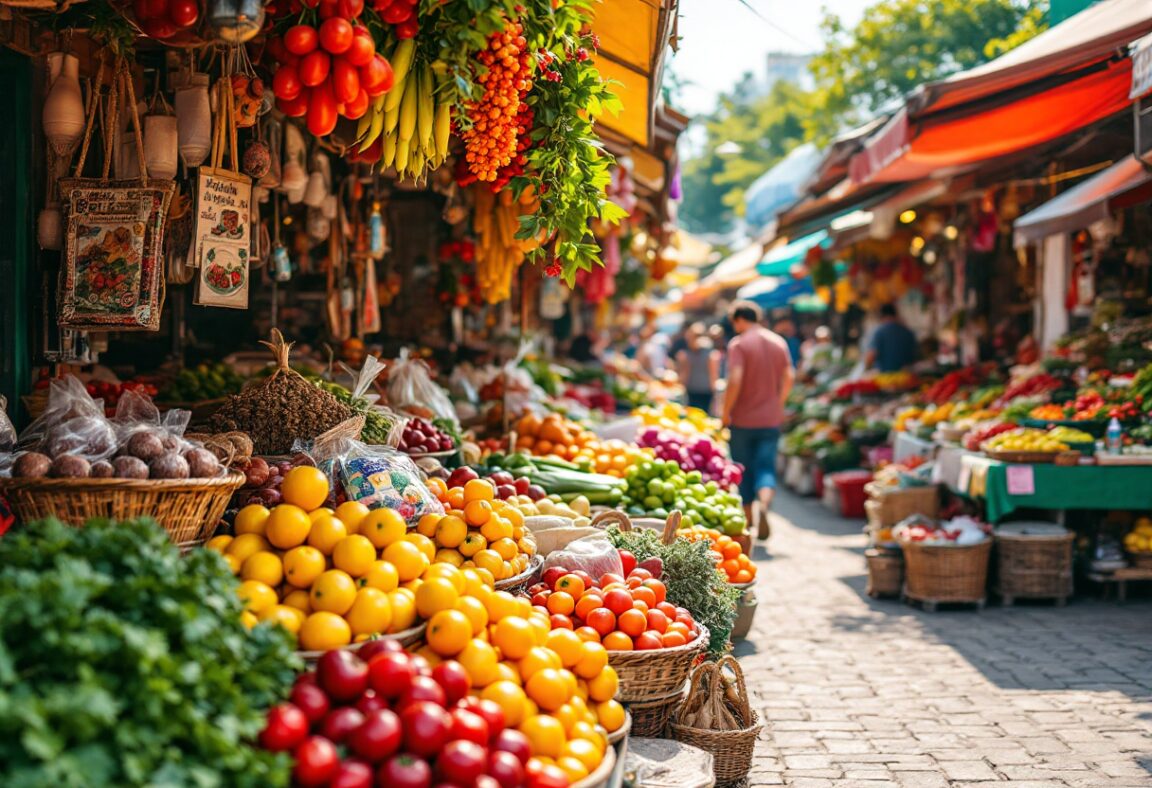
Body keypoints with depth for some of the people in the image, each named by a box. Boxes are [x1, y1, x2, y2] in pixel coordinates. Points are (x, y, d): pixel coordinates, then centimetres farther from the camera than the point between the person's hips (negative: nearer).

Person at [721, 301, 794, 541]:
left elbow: (735, 380, -20)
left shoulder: (738, 344, -11)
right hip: (771, 419, 3)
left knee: (744, 472, 11)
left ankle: (748, 521, 19)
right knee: (766, 467, 3)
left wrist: (725, 412, -11)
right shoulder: (779, 342, 6)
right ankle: (763, 503, -26)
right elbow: (789, 376, 5)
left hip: (742, 420, -3)